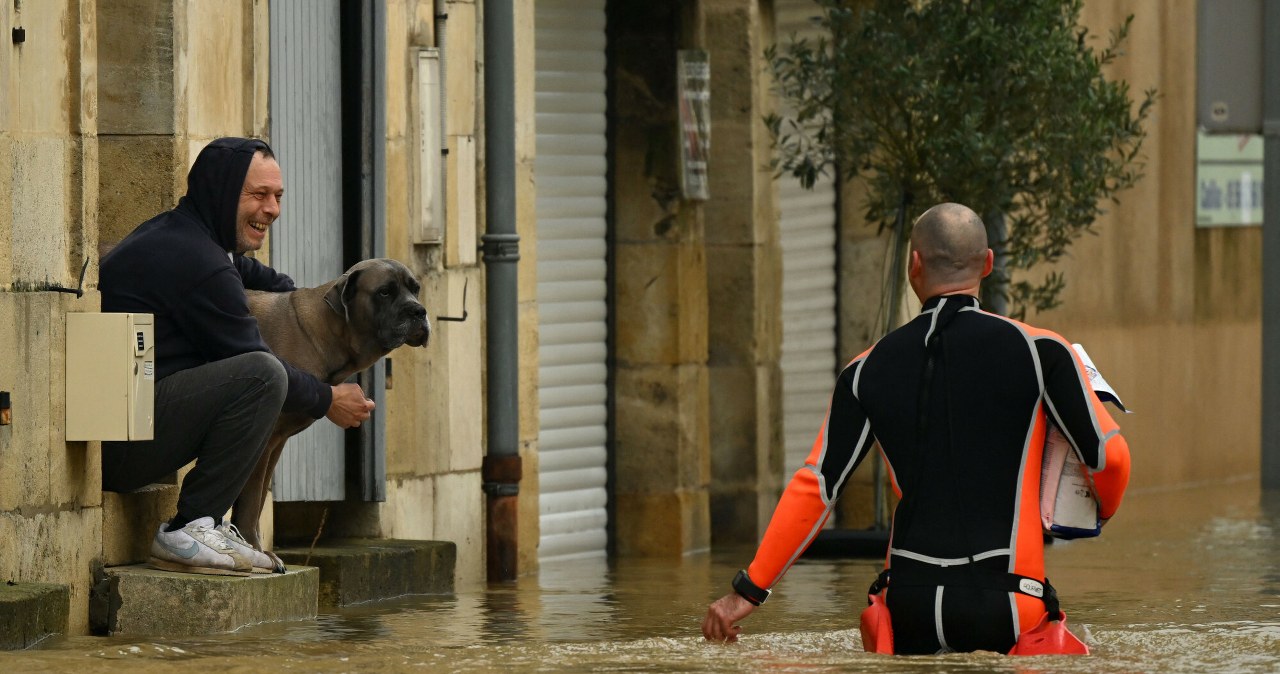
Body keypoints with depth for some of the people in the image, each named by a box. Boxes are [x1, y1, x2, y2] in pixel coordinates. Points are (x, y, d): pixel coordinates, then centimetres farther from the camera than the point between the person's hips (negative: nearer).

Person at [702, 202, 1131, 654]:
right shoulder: (1039, 351, 1)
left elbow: (815, 487, 7)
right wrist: (1103, 511, 27)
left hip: (908, 606, 2)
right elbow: (1108, 455, 3)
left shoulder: (868, 370, 8)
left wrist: (748, 592, 13)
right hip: (1004, 611, -2)